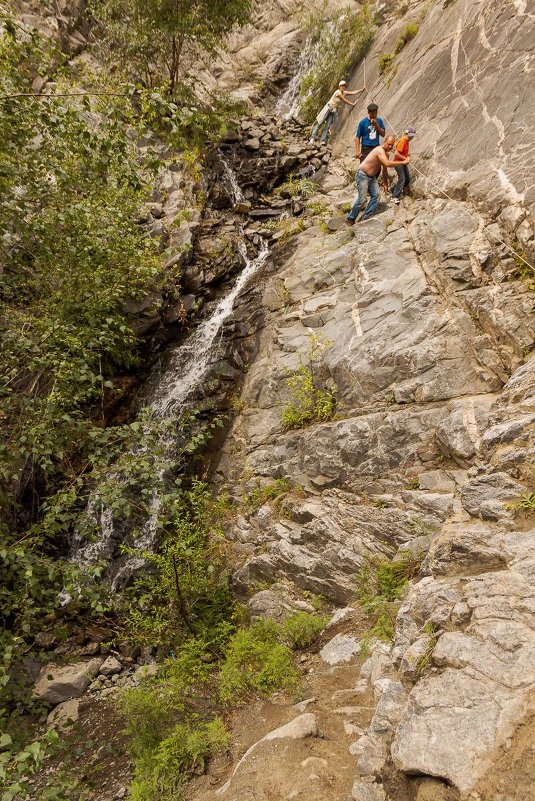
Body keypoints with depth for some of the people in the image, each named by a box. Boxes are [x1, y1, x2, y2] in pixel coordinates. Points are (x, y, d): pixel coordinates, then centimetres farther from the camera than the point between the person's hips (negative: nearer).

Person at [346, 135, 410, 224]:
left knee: (376, 195, -2)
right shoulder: (380, 150, -22)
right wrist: (403, 162, -31)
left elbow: (384, 170, 19)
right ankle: (350, 218, 1)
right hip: (362, 175, -9)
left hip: (371, 176, 9)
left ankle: (366, 217, 4)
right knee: (362, 199, -13)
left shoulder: (386, 154, 8)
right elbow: (387, 164, -35)